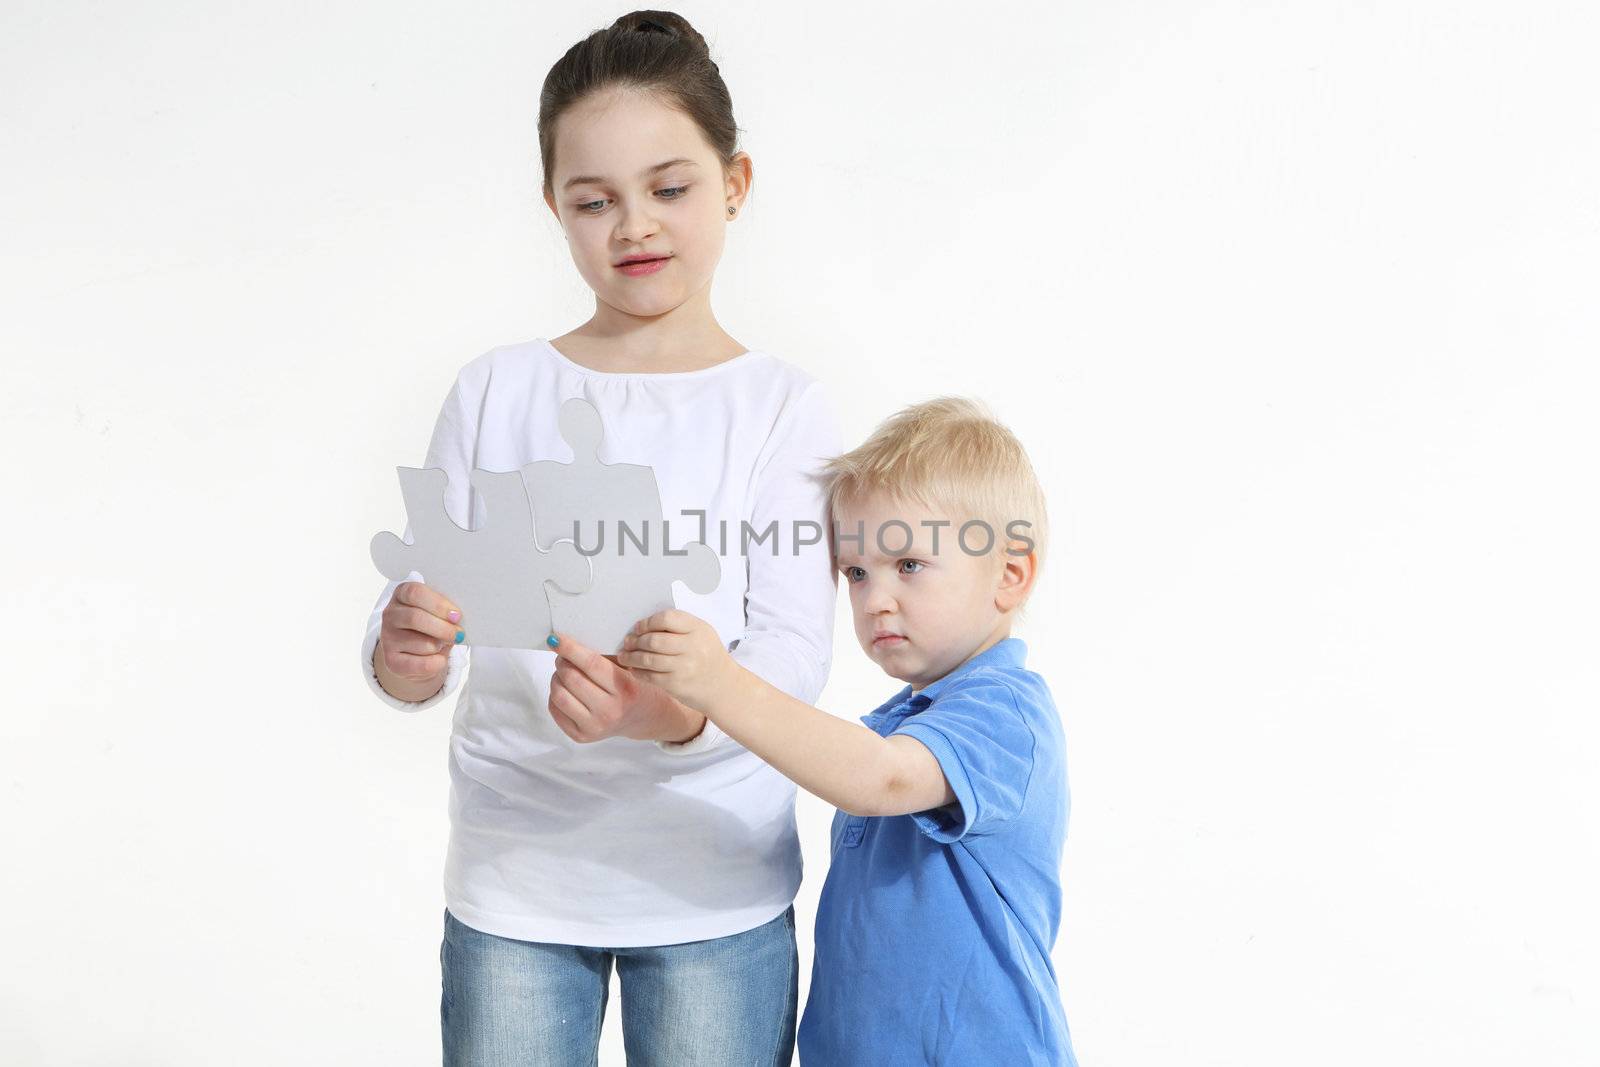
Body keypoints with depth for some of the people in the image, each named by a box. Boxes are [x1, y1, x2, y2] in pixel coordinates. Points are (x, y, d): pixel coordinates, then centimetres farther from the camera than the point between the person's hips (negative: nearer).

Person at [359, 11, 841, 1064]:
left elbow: (794, 652, -9)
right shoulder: (495, 392, 3)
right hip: (512, 883, 1)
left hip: (714, 893, -1)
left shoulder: (782, 405, -2)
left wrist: (674, 715, -29)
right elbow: (423, 615, 2)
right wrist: (405, 657, -21)